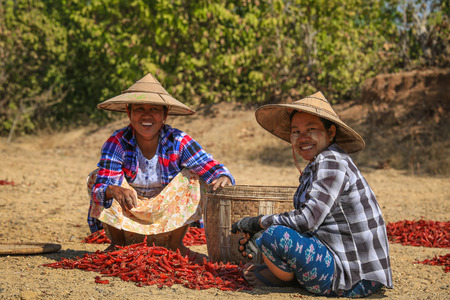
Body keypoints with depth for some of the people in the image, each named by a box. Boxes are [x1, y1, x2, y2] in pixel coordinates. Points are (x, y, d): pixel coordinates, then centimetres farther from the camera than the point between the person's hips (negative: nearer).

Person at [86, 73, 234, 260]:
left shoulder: (178, 142, -15)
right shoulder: (117, 143, -17)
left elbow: (212, 169, -22)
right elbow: (100, 188, -28)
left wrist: (223, 178, -47)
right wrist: (113, 190, -52)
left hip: (168, 222, 0)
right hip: (125, 222, 0)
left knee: (191, 177, -20)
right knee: (97, 177, -21)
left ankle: (176, 245, -7)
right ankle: (117, 243, -4)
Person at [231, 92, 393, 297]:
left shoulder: (332, 162, -18)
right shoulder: (316, 166, 12)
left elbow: (307, 220, -24)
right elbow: (306, 218, 16)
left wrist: (258, 222, -11)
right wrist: (257, 232, 7)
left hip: (351, 280, -10)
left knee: (275, 235, -27)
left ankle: (286, 278, -2)